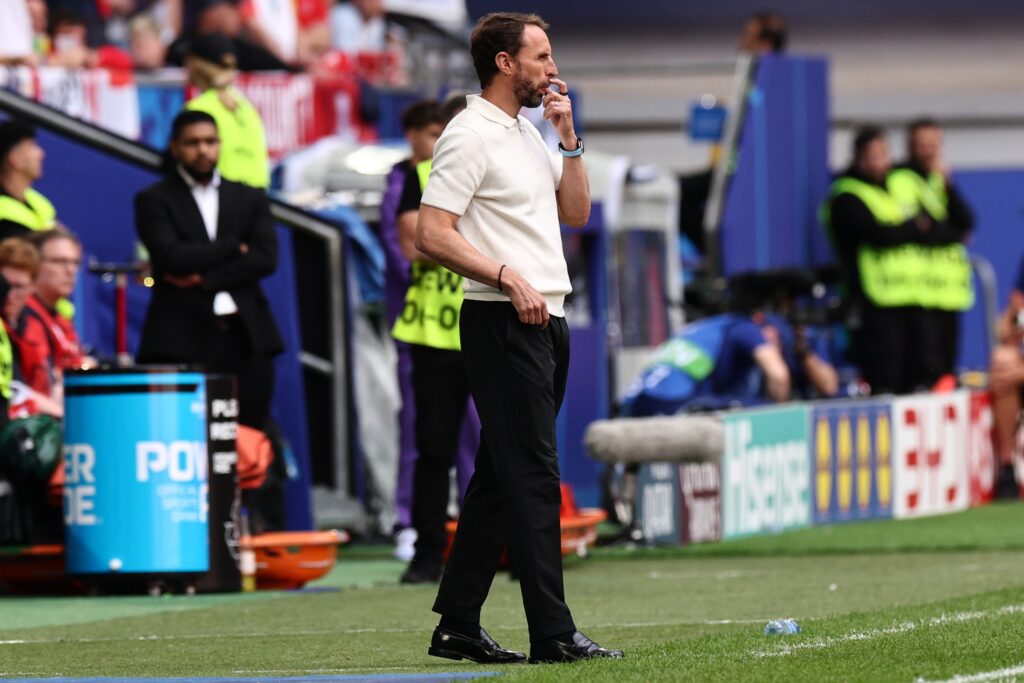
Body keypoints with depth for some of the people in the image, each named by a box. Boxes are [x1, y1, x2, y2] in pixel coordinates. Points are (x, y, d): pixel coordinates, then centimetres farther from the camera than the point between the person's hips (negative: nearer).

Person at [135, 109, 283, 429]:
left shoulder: (250, 199, 16)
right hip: (182, 340, -3)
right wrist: (232, 249, -1)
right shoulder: (154, 200, 6)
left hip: (246, 337, 3)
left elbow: (266, 258, 2)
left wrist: (204, 278, -7)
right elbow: (171, 257, -10)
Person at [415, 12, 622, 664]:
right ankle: (553, 634, -13)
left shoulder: (528, 134, 18)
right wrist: (509, 277, -20)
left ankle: (458, 626, 14)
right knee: (533, 476, -11)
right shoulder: (471, 135, -10)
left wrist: (569, 138, 9)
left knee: (501, 477, 10)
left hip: (546, 321, 9)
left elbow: (576, 213, 19)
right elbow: (433, 233, -16)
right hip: (503, 321, -9)